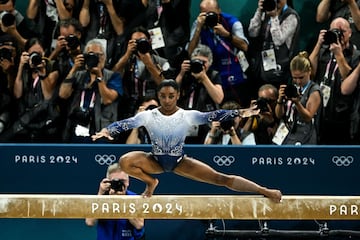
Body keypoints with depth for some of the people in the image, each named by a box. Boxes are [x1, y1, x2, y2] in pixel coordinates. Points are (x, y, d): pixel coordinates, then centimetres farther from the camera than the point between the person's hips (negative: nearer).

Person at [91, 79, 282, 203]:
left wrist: (238, 113, -31)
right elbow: (126, 123, -21)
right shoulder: (148, 116, -11)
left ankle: (264, 191, -14)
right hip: (155, 161, 1)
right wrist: (107, 130, -40)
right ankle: (150, 182, 0)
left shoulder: (188, 116, -10)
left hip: (180, 162, -1)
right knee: (125, 161, -28)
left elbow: (212, 116, -19)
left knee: (220, 178, -12)